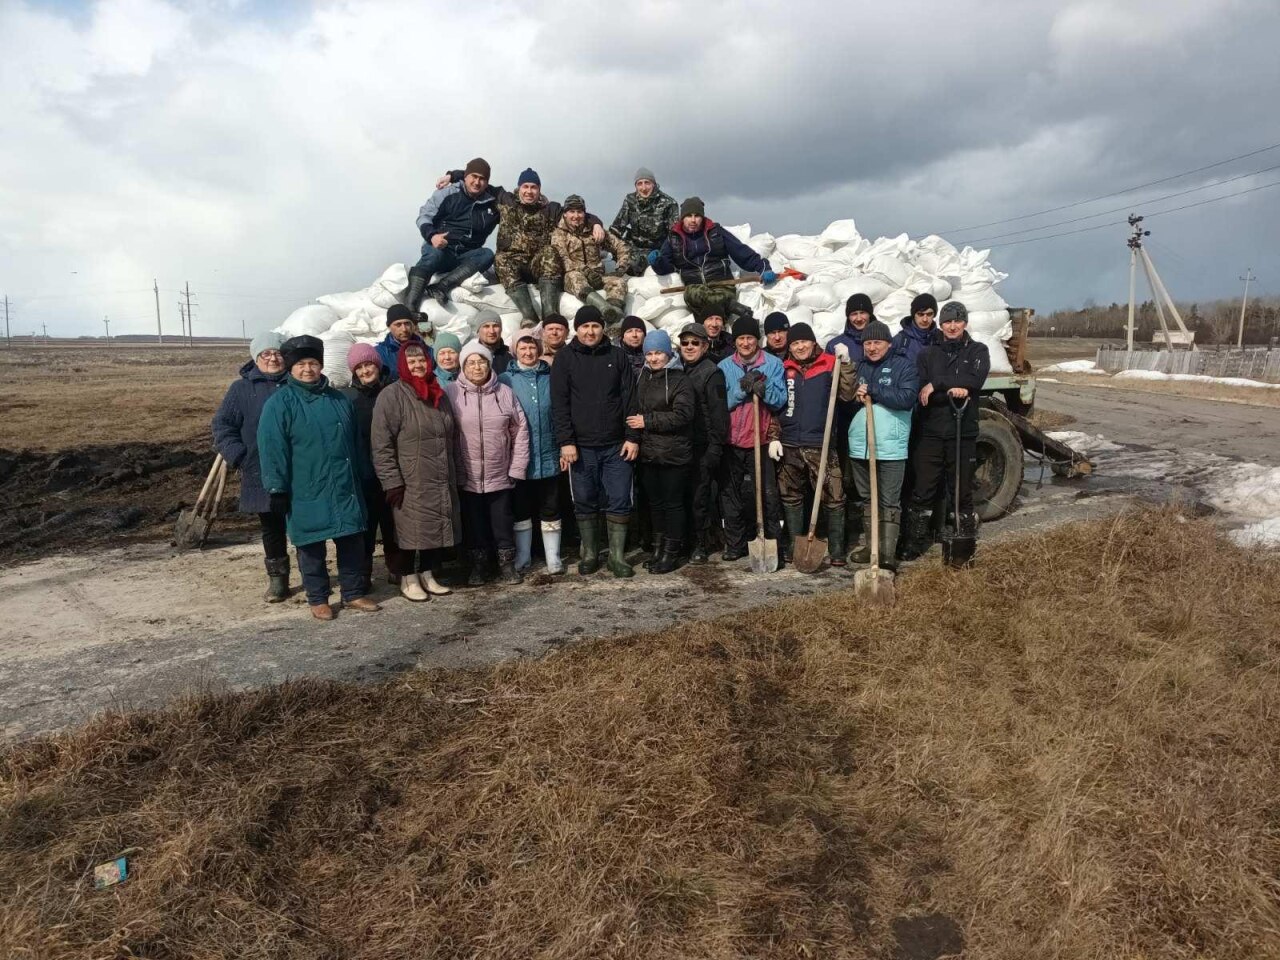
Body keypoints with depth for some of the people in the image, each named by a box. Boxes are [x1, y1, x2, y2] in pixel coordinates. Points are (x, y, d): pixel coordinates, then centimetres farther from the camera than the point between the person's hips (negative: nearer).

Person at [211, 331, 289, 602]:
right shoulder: (241, 389, 3)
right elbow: (222, 426, 3)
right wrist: (240, 458, -9)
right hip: (262, 476, 0)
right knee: (272, 529, 11)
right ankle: (277, 579, 23)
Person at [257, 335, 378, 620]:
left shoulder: (339, 400, 12)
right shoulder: (280, 403, -6)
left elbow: (355, 443, 17)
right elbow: (272, 449, -10)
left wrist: (361, 477, 17)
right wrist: (278, 489, -14)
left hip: (345, 488, 5)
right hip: (307, 492, -5)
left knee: (352, 541, 8)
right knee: (312, 547, 5)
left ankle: (353, 594, 21)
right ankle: (318, 599, 19)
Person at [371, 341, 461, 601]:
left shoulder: (439, 395, 12)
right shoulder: (391, 396, -9)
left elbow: (452, 437, 21)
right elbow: (381, 444, -14)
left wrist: (455, 472, 18)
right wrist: (392, 481, -18)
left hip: (441, 482, 6)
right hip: (410, 484, -6)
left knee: (436, 528, 13)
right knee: (409, 530, 3)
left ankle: (428, 575, 28)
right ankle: (408, 580, 19)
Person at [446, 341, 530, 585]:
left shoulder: (505, 393, 0)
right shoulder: (451, 393, -6)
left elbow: (520, 431, 3)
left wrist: (517, 468, 0)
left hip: (500, 475, 1)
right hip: (467, 477, -1)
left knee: (503, 523, 11)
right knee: (474, 524, 12)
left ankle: (507, 565, 28)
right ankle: (478, 566, 28)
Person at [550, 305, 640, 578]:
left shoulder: (616, 356, 6)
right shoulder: (565, 358, 2)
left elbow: (629, 398, 5)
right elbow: (560, 403, -3)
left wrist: (632, 437, -2)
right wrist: (566, 441, -10)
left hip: (616, 445, 1)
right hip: (582, 446, -1)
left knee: (619, 501, 2)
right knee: (585, 503, 8)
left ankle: (617, 556, 13)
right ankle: (590, 554, 22)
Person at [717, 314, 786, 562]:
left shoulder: (773, 364, 1)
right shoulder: (724, 367, 6)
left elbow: (780, 401, -4)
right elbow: (720, 403, -2)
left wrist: (763, 388, -23)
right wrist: (742, 389, -17)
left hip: (762, 440, -2)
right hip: (731, 441, 2)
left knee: (769, 495, -1)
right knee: (731, 495, 9)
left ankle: (772, 542, 9)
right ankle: (734, 544, 20)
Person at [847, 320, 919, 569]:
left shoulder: (903, 366, -3)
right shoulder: (860, 366, 14)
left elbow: (907, 399, -16)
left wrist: (872, 391, -16)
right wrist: (856, 396, -2)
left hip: (890, 446, -6)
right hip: (860, 444, 6)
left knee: (889, 502, -4)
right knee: (867, 499, 14)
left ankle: (888, 553, -3)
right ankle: (870, 547, 24)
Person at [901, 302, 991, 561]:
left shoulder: (978, 351, 7)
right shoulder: (928, 354, 10)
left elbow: (975, 380, -14)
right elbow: (921, 393, -4)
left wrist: (936, 385, -17)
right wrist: (951, 392, -19)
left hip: (963, 433, -1)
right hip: (931, 433, 1)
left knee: (963, 491, 7)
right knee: (922, 491, 1)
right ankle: (915, 543, 11)